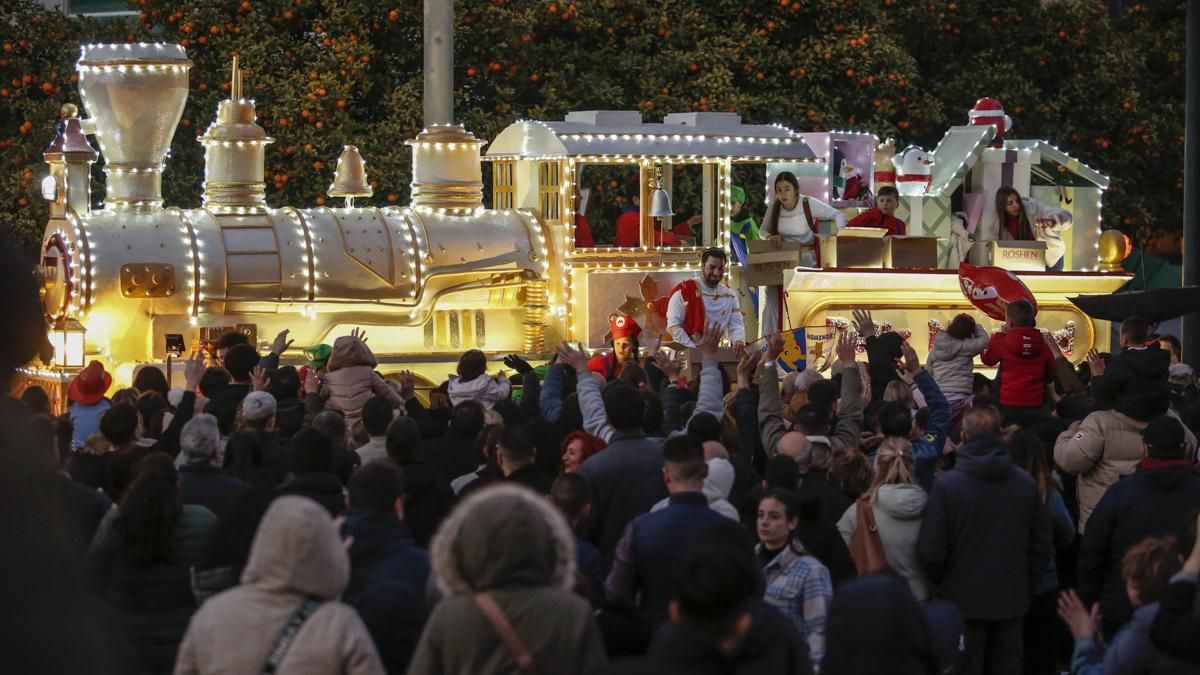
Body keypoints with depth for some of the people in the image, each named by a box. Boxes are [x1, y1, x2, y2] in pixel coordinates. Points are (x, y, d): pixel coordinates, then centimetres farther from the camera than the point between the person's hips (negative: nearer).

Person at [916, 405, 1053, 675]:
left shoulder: (947, 484, -12)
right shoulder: (1025, 483, 0)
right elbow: (1041, 545, 5)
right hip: (1011, 602, 3)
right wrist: (1026, 587, 15)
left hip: (964, 602, -3)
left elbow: (930, 551, -12)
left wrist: (942, 585, 5)